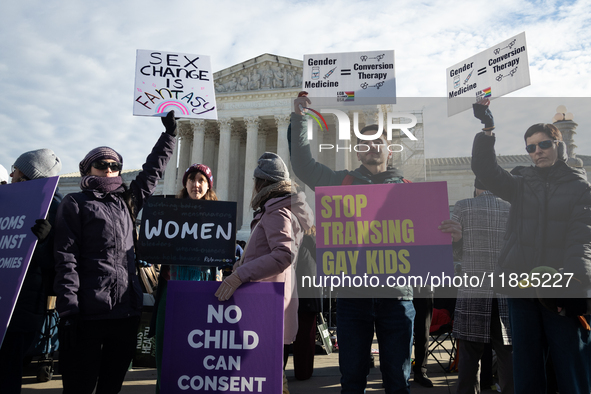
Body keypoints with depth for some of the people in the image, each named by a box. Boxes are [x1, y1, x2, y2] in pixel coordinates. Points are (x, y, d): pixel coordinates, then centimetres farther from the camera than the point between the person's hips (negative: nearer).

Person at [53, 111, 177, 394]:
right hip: (88, 312, -5)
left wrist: (169, 134, 25)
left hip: (128, 309, 5)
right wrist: (68, 309, -14)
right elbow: (66, 257, -7)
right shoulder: (75, 204, 1)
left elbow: (153, 171, 23)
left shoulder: (128, 200, 15)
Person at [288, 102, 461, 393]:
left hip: (396, 295, 0)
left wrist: (447, 233, -15)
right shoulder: (343, 183, 10)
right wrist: (299, 118, 1)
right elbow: (303, 166, 4)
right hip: (353, 295, 0)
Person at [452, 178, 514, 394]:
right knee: (507, 355, 7)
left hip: (473, 292, -2)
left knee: (469, 356, 3)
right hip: (506, 292, 2)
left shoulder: (463, 206, 1)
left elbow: (455, 251, 4)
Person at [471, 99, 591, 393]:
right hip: (522, 287, 3)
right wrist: (487, 130, -12)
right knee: (526, 370, 10)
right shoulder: (521, 183, 12)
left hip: (563, 287, -2)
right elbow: (485, 170, -2)